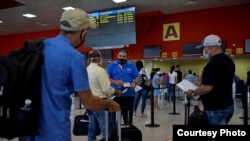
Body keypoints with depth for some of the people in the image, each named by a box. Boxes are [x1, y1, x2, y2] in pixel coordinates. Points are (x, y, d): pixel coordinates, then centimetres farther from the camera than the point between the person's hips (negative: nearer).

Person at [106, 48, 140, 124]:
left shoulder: (132, 66, 8)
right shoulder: (111, 65, 5)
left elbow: (137, 78, 7)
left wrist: (134, 83, -16)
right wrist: (115, 82, -19)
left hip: (129, 94, 1)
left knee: (128, 114, 7)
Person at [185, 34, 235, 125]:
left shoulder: (213, 63, -23)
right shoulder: (228, 61, 8)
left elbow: (207, 88, -28)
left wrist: (192, 92, -11)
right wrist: (201, 85, 18)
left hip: (216, 109, -9)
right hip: (227, 105, 9)